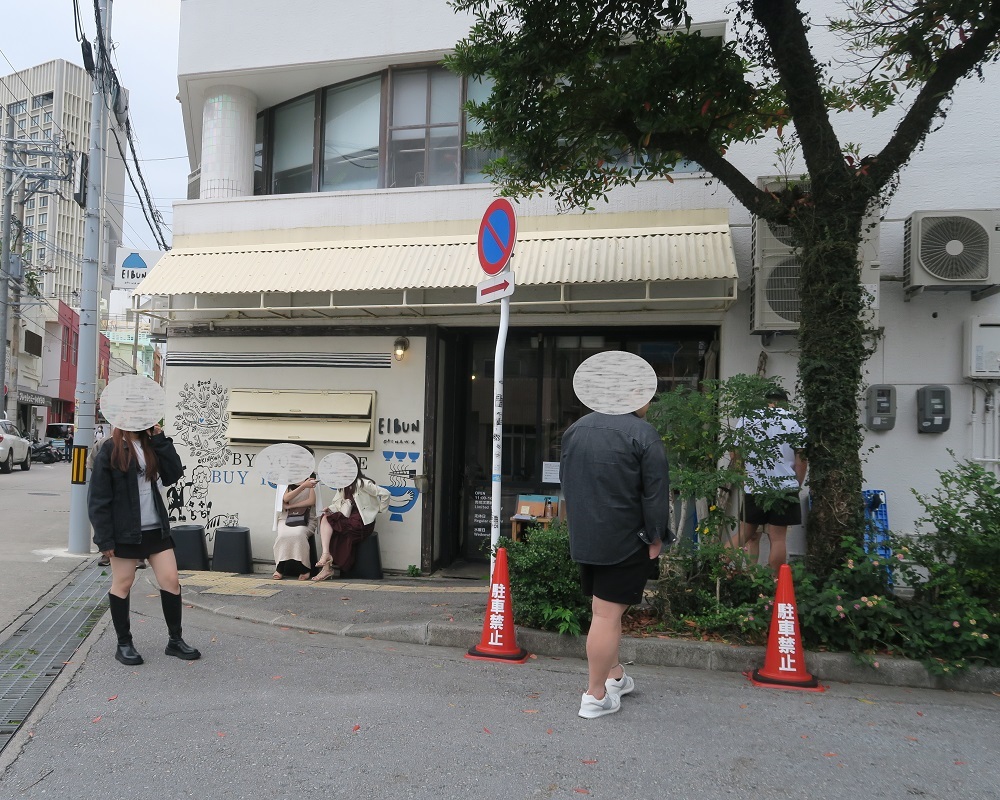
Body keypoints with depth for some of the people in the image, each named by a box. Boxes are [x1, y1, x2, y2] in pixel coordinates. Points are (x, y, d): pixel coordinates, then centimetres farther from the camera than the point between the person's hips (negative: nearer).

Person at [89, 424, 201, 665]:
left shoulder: (151, 445, 9)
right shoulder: (110, 449, -8)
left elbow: (173, 475, -2)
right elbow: (98, 497, -9)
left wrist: (161, 441, -7)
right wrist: (104, 538, -12)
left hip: (156, 528, 5)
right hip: (125, 532, -5)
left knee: (171, 580, 3)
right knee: (123, 584, 7)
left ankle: (175, 640, 15)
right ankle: (124, 644, 21)